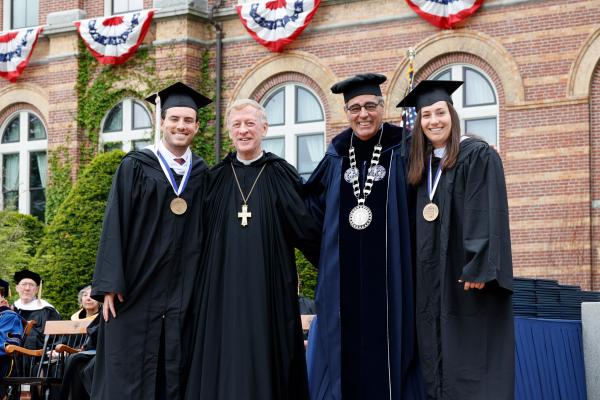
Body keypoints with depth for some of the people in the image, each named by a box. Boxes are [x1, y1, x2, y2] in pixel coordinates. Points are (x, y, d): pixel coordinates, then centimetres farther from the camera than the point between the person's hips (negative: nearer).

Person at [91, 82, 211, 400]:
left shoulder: (202, 175, 10)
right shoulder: (135, 167, 1)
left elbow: (205, 232, 12)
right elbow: (115, 224, -3)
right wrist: (109, 285, -11)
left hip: (184, 295, 3)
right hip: (137, 290, -3)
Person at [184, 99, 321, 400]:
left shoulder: (281, 175, 2)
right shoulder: (216, 178, 8)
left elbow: (307, 229, 3)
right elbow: (198, 236, 14)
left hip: (268, 290, -2)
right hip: (223, 290, 2)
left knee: (264, 362, 0)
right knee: (224, 364, 2)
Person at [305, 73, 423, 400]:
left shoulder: (401, 152, 0)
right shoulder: (336, 157, 10)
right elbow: (313, 202, 22)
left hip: (389, 275, -3)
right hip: (344, 281, 3)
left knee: (388, 349, -1)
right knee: (344, 353, 5)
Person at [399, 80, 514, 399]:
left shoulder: (478, 156, -7)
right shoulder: (422, 165, 14)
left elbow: (488, 214, -14)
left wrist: (479, 267, -22)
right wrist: (419, 271, 10)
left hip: (467, 272, -7)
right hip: (432, 277, 7)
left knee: (470, 355, -7)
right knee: (438, 356, 6)